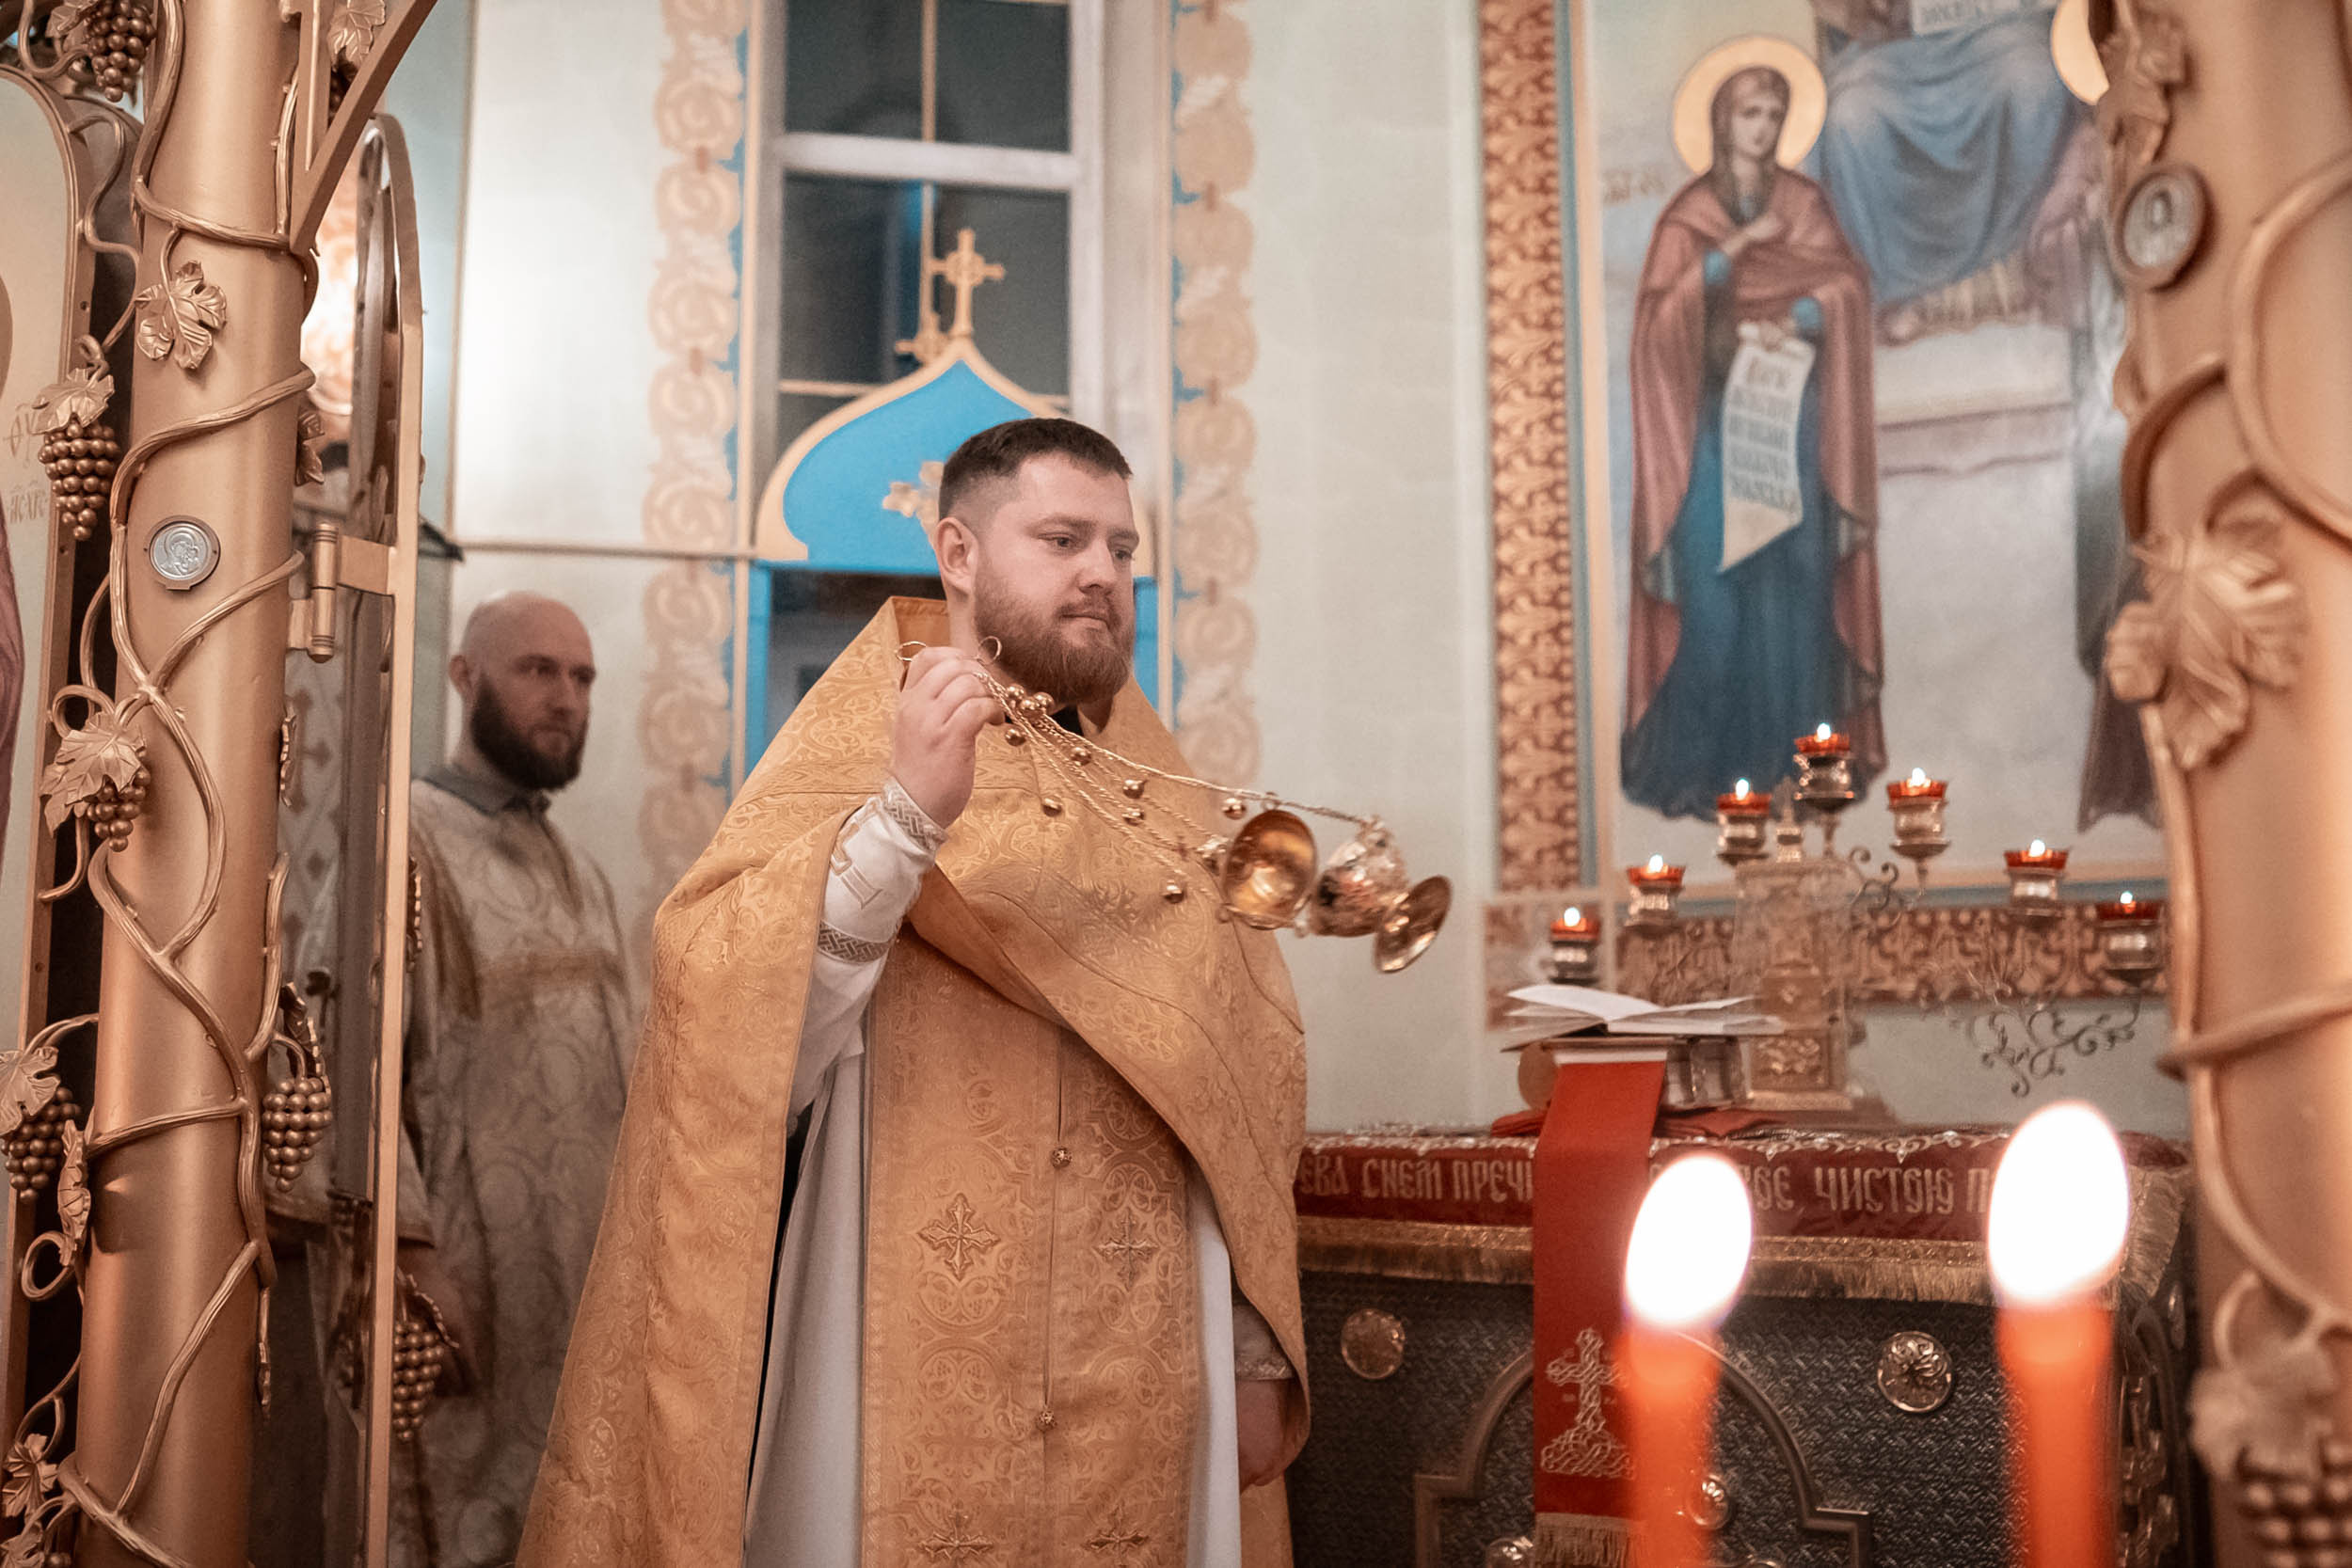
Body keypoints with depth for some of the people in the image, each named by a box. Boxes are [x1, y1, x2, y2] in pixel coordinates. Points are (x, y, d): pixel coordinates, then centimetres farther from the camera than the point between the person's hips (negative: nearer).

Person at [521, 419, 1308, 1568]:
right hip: (916, 1384, -4)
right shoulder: (854, 755, -2)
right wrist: (906, 819, -26)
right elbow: (722, 1034, -16)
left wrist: (1256, 1355, 7)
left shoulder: (1174, 811, 11)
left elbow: (1250, 1092, 10)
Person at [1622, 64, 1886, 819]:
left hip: (1794, 415, 2)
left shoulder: (1804, 203, 12)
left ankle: (1789, 751, 6)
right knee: (1711, 589, -8)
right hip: (1715, 414, -2)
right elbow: (1663, 312, -8)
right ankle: (1699, 764, -4)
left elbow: (1849, 284, 1)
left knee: (1795, 583, -2)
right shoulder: (1688, 215, 5)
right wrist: (1733, 249, -17)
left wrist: (1795, 319, -17)